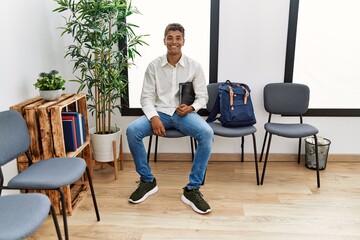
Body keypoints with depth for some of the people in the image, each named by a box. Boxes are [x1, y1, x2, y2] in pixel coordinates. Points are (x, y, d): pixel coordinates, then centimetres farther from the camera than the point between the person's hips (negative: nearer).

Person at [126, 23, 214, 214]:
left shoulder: (194, 66, 1)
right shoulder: (154, 66, 2)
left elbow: (202, 96, 3)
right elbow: (146, 97, 0)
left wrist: (191, 108, -19)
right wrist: (154, 117, -19)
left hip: (185, 113, -1)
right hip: (160, 112, 1)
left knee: (207, 133, -32)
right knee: (132, 130, -26)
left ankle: (192, 189, -19)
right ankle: (147, 181, -5)